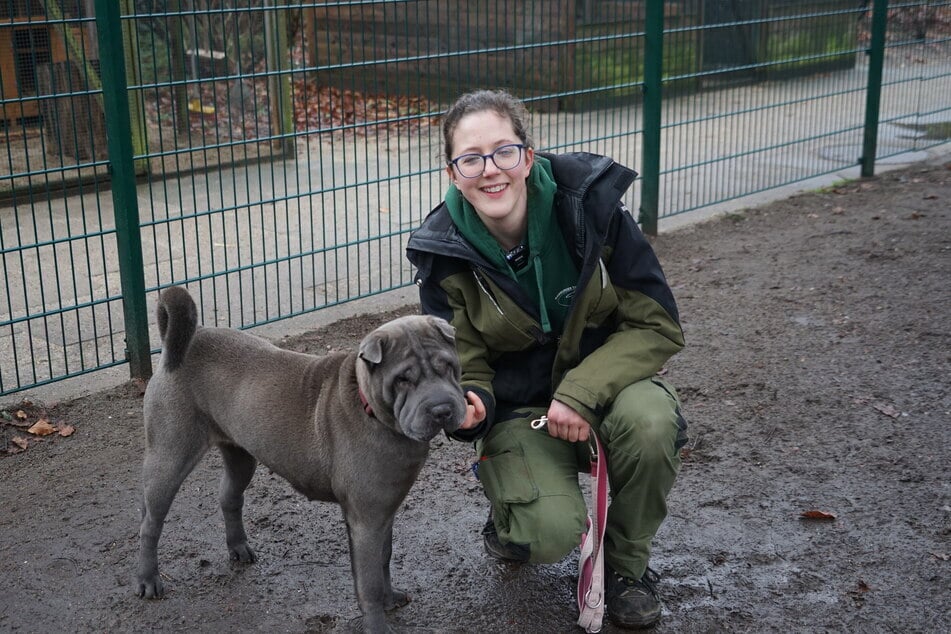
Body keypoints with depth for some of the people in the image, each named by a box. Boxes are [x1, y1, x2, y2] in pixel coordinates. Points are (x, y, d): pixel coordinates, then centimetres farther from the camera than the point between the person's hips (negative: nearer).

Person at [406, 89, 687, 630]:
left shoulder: (592, 203, -18)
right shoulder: (445, 254, -14)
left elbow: (658, 325, -13)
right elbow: (465, 367, -4)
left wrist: (583, 390, -26)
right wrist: (469, 404, -28)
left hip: (605, 380, 1)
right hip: (519, 408, -1)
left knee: (651, 420, -34)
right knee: (549, 535, -27)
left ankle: (627, 563, -3)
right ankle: (510, 516, 15)